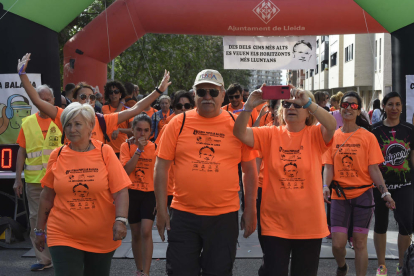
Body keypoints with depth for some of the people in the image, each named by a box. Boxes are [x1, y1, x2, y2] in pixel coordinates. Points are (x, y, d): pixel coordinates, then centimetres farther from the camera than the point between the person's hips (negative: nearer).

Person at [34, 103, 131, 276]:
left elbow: (121, 191, -8)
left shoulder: (105, 152, -4)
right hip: (63, 237, 0)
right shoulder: (57, 155, 1)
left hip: (102, 237, 0)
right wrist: (40, 230, 12)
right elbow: (47, 196, 9)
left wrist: (120, 220, -22)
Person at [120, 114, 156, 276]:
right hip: (132, 193, 1)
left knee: (146, 232, -13)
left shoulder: (154, 147, -1)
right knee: (136, 234, 11)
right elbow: (126, 170, -17)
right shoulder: (126, 146, -4)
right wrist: (139, 150, -21)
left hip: (150, 193, -1)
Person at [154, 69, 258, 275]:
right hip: (183, 215, 0)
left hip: (224, 217, 0)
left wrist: (250, 211, 4)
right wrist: (161, 210, -1)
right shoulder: (178, 123, 0)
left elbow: (250, 170, 6)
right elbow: (161, 167, 1)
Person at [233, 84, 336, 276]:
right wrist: (249, 107, -28)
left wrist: (308, 101, -34)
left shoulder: (315, 135, -2)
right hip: (274, 224, 0)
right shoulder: (271, 134, 1)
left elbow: (332, 126, -23)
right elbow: (240, 133, -12)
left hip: (309, 224, 0)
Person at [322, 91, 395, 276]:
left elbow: (374, 168, -3)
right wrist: (325, 187, -16)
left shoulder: (367, 137, -1)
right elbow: (328, 166, 1)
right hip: (340, 194, 1)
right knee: (338, 243, 0)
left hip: (363, 194, -1)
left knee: (360, 242, 3)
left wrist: (385, 192, -13)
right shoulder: (333, 137, 4)